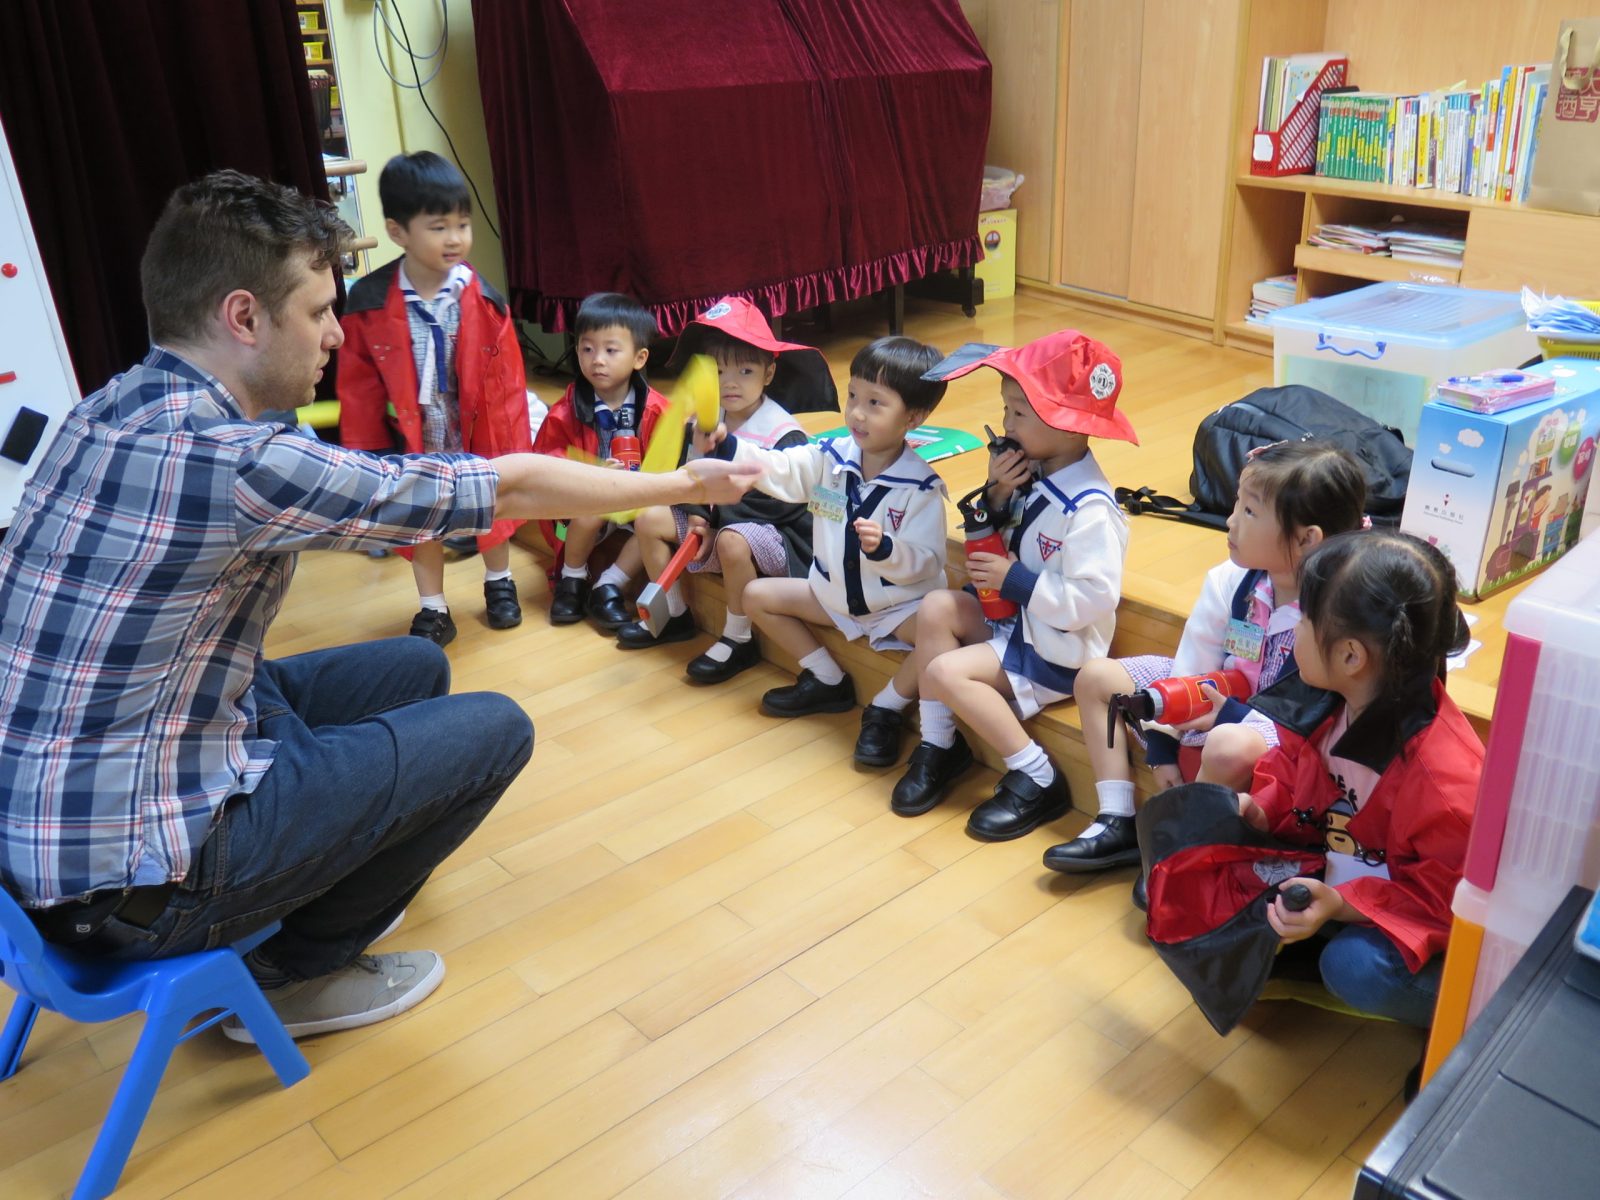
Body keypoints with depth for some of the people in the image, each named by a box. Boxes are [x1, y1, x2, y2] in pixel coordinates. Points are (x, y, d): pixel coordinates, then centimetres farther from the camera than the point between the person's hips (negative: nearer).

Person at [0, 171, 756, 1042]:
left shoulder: (115, 407, 0)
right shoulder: (230, 460, -27)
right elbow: (507, 486, -17)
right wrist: (685, 485, -6)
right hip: (128, 881, -9)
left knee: (415, 667, 15)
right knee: (495, 728, -2)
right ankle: (291, 971, 11)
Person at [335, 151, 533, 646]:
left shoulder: (484, 300, -16)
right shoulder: (368, 303, -17)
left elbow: (508, 382, -11)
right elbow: (358, 388, -10)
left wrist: (511, 450, -8)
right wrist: (367, 453, -7)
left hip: (478, 435, 0)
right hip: (413, 440, 0)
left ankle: (499, 584, 47)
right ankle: (434, 610, 35)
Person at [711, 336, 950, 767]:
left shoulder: (922, 487, -21)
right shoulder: (828, 458, -8)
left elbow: (927, 562, -23)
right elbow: (773, 469, -19)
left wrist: (884, 548, -42)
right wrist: (723, 445, -35)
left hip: (898, 605, -5)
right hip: (833, 593, 5)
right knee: (757, 595, 3)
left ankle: (886, 709, -5)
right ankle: (828, 682, 15)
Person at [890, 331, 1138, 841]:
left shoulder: (1089, 508, -27)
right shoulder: (1033, 472, -3)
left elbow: (1094, 599, -30)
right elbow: (994, 546, 9)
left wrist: (1016, 580, -23)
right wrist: (995, 495, -11)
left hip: (1056, 652, -8)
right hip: (1017, 618, 8)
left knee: (945, 672, -18)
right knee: (936, 608, -8)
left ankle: (1037, 779, -6)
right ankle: (939, 745, 3)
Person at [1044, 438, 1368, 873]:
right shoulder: (1229, 582, -10)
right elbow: (1187, 670, -4)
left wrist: (1235, 714, -27)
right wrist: (1162, 749, -4)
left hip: (1284, 732, -7)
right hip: (1213, 695, 7)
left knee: (1231, 746, -42)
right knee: (1096, 677, 4)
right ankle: (1118, 823, 2)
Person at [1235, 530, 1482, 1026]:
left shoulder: (1443, 774, -33)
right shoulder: (1333, 705, -11)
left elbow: (1444, 898, -25)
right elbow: (1293, 770, 8)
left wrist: (1340, 905, -34)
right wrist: (1262, 810, -12)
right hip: (1332, 879, 6)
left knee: (1356, 967, -33)